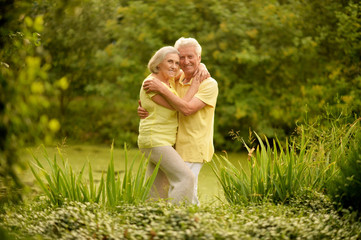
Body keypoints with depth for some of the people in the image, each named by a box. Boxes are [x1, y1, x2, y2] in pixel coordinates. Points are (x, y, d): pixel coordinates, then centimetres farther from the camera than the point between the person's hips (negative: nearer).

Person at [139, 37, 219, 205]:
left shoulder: (209, 84, -12)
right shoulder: (177, 81, 9)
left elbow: (187, 109, -24)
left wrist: (161, 89, -24)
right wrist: (143, 109, -5)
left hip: (193, 147, -8)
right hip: (178, 146, 8)